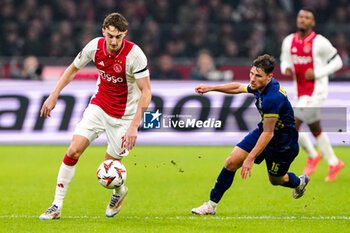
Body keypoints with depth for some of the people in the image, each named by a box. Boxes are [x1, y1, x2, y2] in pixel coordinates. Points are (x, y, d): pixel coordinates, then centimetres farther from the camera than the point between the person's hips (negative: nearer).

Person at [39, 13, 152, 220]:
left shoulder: (134, 54, -23)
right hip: (98, 107, 4)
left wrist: (134, 126, -27)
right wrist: (54, 96, 6)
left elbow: (146, 92, -20)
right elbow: (73, 68, 9)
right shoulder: (95, 46, -10)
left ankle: (119, 192, 38)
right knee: (73, 151, -10)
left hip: (123, 116, -4)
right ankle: (57, 206, -1)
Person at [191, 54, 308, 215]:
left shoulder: (273, 98, -36)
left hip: (283, 143, -7)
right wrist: (211, 88, 17)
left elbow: (268, 133, -32)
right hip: (263, 131, 7)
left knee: (275, 180, 16)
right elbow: (238, 88, 14)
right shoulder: (259, 86, -10)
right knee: (231, 162, -6)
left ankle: (299, 182, 51)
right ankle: (211, 204, 4)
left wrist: (250, 158, -32)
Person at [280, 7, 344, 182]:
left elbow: (337, 62, -5)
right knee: (315, 130, 14)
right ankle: (334, 164, 27)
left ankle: (312, 156, 8)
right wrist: (286, 68, -5)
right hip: (301, 93, 7)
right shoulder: (289, 41, 5)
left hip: (316, 92, -7)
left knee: (292, 125, -13)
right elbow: (285, 60, 19)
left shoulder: (319, 42, -12)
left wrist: (317, 73, -16)